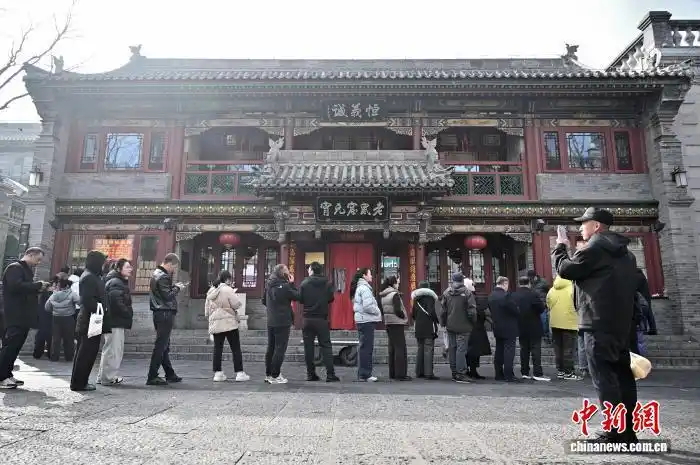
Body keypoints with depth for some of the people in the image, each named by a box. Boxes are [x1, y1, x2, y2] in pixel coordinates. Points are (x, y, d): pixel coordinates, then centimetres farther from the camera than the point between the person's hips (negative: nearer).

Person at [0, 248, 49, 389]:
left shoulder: (26, 270, 21)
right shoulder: (14, 268, -9)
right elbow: (16, 286, -24)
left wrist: (38, 288, 7)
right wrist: (38, 285, -17)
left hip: (24, 317, 10)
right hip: (15, 317, -10)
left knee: (15, 347, 12)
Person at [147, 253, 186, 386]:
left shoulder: (156, 273, 16)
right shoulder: (162, 276, -15)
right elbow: (167, 296, -20)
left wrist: (174, 286, 8)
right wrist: (177, 288, -5)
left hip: (159, 314, 11)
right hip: (165, 314, -11)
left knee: (164, 346, 14)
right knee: (160, 346, -5)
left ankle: (170, 375, 23)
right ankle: (152, 377, -2)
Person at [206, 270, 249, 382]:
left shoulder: (211, 291, 12)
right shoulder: (227, 290, -11)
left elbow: (207, 310, 17)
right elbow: (237, 304, -13)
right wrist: (234, 295, 4)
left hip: (215, 324, 6)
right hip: (229, 323, -6)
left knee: (217, 349, 10)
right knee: (236, 349, 1)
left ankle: (217, 373, 10)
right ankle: (239, 373, 1)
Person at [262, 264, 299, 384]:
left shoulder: (269, 286, 8)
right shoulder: (284, 286, -16)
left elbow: (264, 301, 16)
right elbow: (297, 296, -11)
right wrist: (292, 284, -4)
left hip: (271, 322, 8)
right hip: (283, 323, -8)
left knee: (271, 348, 14)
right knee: (280, 349, -1)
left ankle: (268, 374, 22)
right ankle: (275, 376, 1)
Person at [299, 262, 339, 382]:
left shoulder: (304, 283, -5)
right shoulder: (327, 283, -3)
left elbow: (300, 299, -3)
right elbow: (331, 299, 1)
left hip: (308, 319, 0)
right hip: (322, 319, 0)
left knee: (308, 347, 8)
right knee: (326, 346, 5)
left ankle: (310, 374, 10)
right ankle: (330, 374, 1)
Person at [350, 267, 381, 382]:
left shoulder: (359, 287, 18)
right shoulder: (364, 288, -13)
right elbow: (368, 306, -21)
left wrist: (376, 312, 14)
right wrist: (378, 312, -5)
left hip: (361, 320, 10)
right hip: (367, 321, -10)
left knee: (363, 347, 14)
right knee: (367, 348, -5)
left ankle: (362, 374, 20)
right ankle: (365, 374, -1)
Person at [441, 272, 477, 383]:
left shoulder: (446, 293, 4)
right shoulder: (467, 293, -10)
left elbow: (443, 309, 5)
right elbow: (472, 311, -11)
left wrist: (444, 323, 15)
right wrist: (473, 322, 3)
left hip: (450, 326, 5)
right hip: (463, 326, -5)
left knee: (452, 348, 12)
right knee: (461, 348, -3)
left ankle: (454, 372, 20)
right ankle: (460, 374, -4)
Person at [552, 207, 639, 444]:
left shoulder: (594, 247, -9)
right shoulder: (624, 251, 21)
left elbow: (566, 269, -5)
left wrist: (560, 247, 8)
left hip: (598, 321, -9)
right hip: (621, 321, 9)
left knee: (603, 375, -8)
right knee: (623, 373, 9)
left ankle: (616, 431, -8)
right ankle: (628, 430, 14)